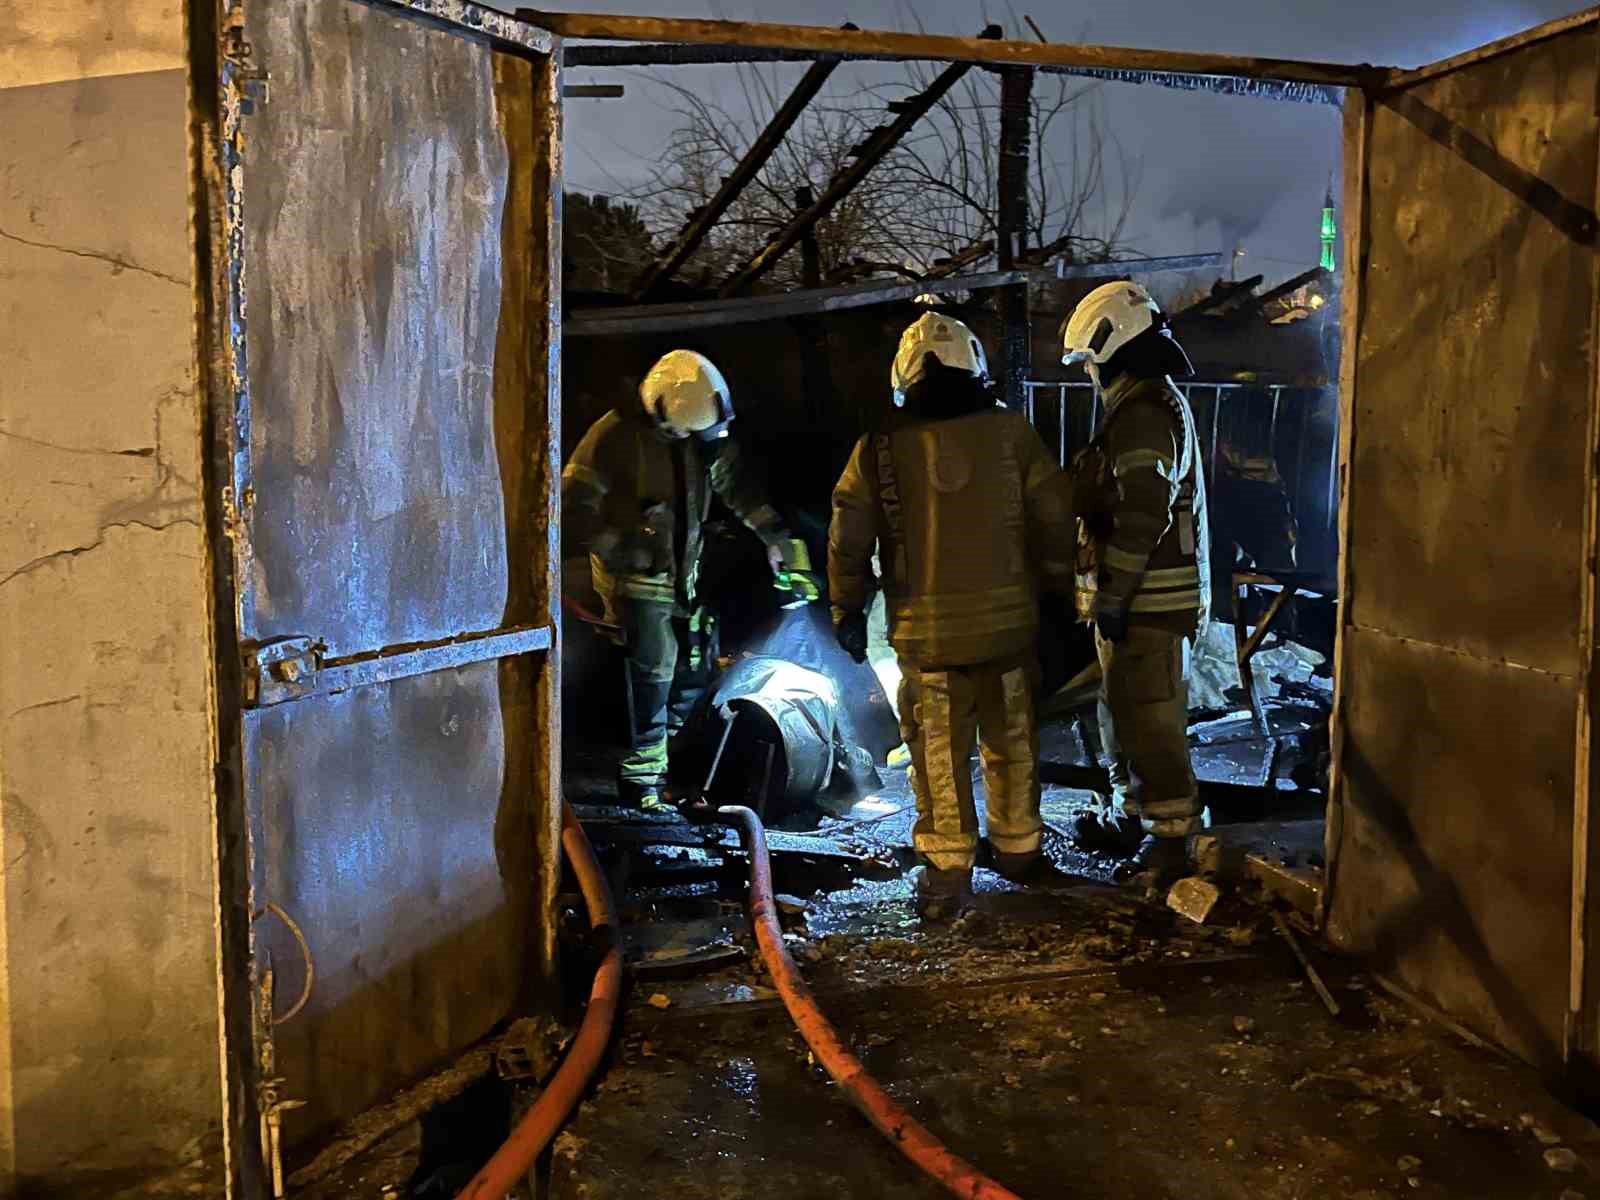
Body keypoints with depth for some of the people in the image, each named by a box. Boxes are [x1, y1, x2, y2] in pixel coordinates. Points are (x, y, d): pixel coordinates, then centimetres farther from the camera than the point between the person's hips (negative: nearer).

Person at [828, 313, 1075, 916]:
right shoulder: (1013, 434, -5)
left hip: (927, 629, -1)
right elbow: (1053, 521, 0)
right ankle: (1018, 846, 31)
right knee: (1012, 740, 16)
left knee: (939, 752, 9)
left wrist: (849, 609, 12)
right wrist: (1061, 587, 13)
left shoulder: (879, 452, -6)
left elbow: (848, 540, 0)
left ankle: (947, 868, 13)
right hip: (1008, 618, 1)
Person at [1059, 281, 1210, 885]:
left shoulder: (1141, 414, -17)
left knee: (1148, 722, -5)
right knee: (1125, 713, 19)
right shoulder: (1163, 403, 18)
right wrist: (1110, 593, 23)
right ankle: (1131, 816, 32)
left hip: (1148, 603, -11)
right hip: (1151, 598, 11)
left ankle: (1169, 839, 3)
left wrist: (1112, 597, -19)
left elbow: (1139, 518, -23)